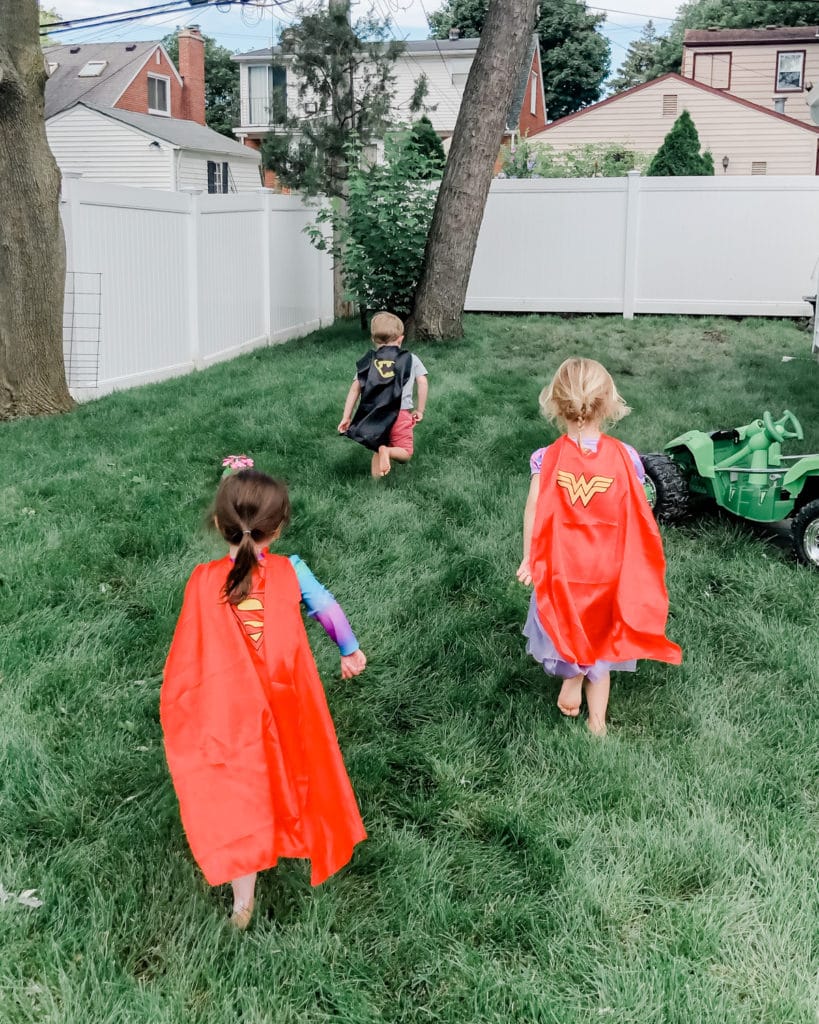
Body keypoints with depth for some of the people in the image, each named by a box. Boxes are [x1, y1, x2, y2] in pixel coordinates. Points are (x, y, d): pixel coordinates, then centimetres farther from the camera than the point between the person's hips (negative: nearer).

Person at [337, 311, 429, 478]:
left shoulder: (367, 361, 12)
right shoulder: (410, 359, 9)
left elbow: (355, 389, 7)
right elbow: (423, 383, 0)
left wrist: (346, 417, 9)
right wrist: (420, 410, 9)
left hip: (374, 417, 2)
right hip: (400, 414, -2)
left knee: (378, 451, 22)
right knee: (405, 453, 10)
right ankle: (387, 451, -21)